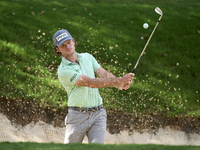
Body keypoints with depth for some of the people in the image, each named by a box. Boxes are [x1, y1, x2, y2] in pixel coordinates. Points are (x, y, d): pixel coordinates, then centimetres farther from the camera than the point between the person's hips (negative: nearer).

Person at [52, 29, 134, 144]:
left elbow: (104, 74, 4)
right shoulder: (63, 71, -11)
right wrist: (119, 81, -24)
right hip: (78, 116, -3)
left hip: (98, 114, 4)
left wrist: (120, 84, -18)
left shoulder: (87, 57, 11)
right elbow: (91, 82, -19)